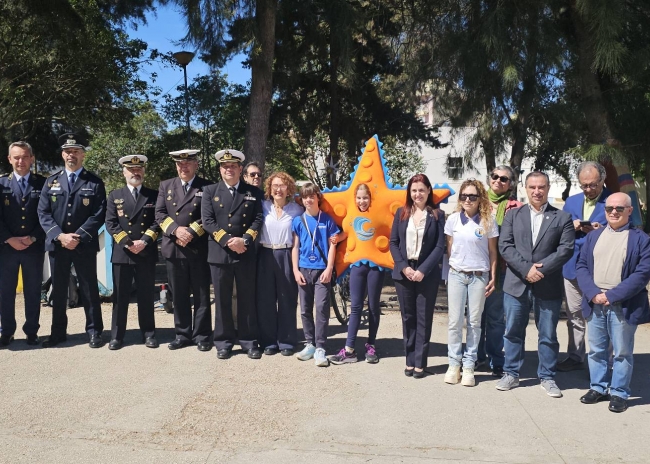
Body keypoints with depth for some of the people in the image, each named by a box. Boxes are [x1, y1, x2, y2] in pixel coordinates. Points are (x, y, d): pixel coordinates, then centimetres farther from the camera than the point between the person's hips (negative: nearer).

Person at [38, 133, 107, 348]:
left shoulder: (95, 182, 2)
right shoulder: (51, 181, 10)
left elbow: (99, 215, -6)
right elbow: (43, 213, 3)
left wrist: (78, 237, -15)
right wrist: (60, 236, -12)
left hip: (85, 245, -2)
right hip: (57, 244, 3)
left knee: (89, 289, 4)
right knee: (58, 289, 9)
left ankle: (94, 331, 13)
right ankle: (58, 332, 20)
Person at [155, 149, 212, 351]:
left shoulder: (207, 187, 2)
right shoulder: (166, 186, 12)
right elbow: (159, 214, 4)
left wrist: (191, 232, -15)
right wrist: (176, 229, -12)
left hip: (199, 249, -3)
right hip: (173, 248, 3)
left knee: (201, 295, 4)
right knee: (179, 295, 10)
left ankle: (202, 336, 12)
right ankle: (182, 334, 20)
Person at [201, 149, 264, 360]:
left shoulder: (253, 192, 8)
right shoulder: (211, 191, 7)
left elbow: (258, 219, 1)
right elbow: (207, 221, -3)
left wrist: (244, 240, -14)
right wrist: (228, 241, -14)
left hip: (246, 253, 0)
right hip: (219, 253, 0)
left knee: (247, 299, 7)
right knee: (222, 300, 7)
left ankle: (249, 341, 16)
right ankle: (223, 342, 16)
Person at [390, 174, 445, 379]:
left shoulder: (437, 215, -1)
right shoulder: (401, 213, 7)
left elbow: (439, 247, -6)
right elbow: (393, 242, 5)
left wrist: (423, 270, -15)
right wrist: (403, 267, -8)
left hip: (427, 274, -2)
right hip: (404, 272, 3)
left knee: (424, 318, 2)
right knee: (408, 317, 8)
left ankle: (420, 363, 8)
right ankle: (410, 361, 15)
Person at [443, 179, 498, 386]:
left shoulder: (488, 221, -2)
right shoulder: (453, 219, 2)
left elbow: (492, 252, 3)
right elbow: (449, 248, 9)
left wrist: (492, 278, 0)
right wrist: (449, 272, 7)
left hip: (479, 276, -1)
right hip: (456, 275, 1)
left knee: (474, 322, 4)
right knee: (455, 321, 2)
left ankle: (468, 366, 12)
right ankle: (454, 364, 12)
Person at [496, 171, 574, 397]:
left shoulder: (562, 217, 4)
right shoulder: (513, 215, 7)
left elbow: (566, 249, -6)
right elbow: (505, 246, -2)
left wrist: (541, 269, -15)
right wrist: (526, 268, -14)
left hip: (548, 287, -1)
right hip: (516, 284, 1)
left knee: (548, 335, 8)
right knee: (513, 332, 9)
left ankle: (547, 377, 21)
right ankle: (511, 374, 22)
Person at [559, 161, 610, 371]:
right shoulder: (571, 201, 12)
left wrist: (601, 232, -22)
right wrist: (571, 227, -7)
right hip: (572, 268, 5)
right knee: (574, 317, 14)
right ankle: (575, 357, 25)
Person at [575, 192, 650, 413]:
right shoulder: (593, 236, 11)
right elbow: (581, 265, 6)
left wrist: (613, 295, -16)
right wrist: (593, 293, -10)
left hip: (623, 306, -4)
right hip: (595, 304, 4)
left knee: (622, 352, 6)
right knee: (596, 350, 13)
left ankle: (619, 393, 19)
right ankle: (598, 388, 27)